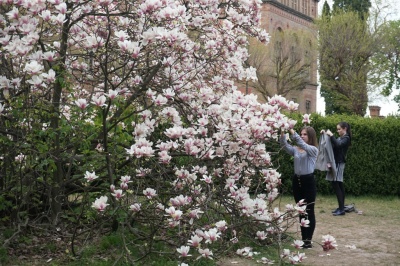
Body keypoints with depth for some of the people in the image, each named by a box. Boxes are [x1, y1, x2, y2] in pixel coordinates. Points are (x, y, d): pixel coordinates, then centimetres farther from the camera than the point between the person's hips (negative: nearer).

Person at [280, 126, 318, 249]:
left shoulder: (313, 150, -6)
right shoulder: (296, 149, 8)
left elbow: (303, 145, -26)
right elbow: (285, 146, -11)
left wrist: (293, 133, -36)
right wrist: (282, 134, -29)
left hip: (308, 181, -5)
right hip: (297, 180, 6)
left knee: (309, 211, 0)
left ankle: (308, 240, 4)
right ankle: (303, 238, 19)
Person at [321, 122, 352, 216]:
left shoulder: (346, 139, -8)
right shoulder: (339, 138, 17)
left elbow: (338, 144, -27)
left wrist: (331, 135, -24)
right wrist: (325, 134, 10)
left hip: (339, 163, -9)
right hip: (335, 163, 9)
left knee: (336, 185, -12)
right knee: (339, 185, 11)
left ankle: (341, 209, -12)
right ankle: (341, 207, 16)